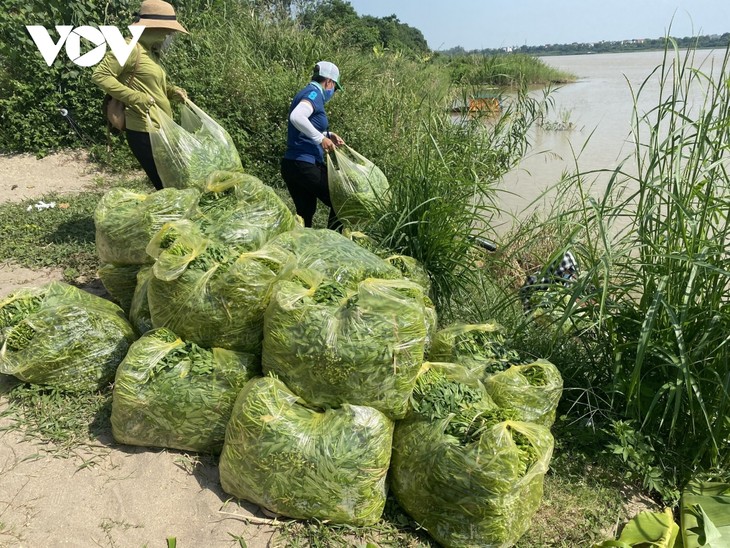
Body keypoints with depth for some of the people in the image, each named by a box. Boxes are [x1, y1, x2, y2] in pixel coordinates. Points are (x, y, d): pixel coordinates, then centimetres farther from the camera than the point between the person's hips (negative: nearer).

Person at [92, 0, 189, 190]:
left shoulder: (151, 52, 15)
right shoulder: (131, 48, -12)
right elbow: (99, 75, -15)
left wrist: (173, 91, 9)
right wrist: (135, 98, -20)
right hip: (144, 132, -9)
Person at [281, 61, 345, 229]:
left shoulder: (306, 93, 20)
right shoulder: (314, 93, -9)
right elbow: (297, 117, -30)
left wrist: (328, 135, 18)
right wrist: (321, 138, -22)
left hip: (292, 165, 10)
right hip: (305, 165, -10)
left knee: (305, 213, 13)